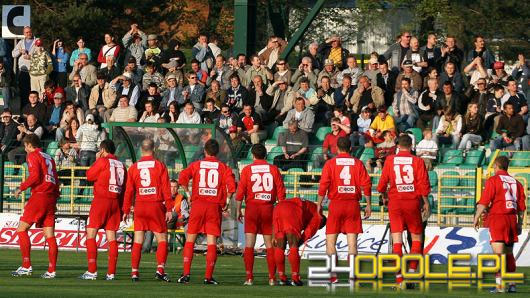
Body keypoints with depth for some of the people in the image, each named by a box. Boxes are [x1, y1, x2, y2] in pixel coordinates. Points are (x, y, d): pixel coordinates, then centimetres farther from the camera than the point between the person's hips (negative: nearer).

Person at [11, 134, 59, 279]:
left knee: (21, 229, -3)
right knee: (50, 235, 3)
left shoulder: (33, 156, -1)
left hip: (39, 195, -7)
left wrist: (21, 187, -5)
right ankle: (51, 270, -2)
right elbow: (55, 179, 18)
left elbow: (35, 176, -15)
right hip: (51, 198, 7)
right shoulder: (49, 158, 21)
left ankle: (26, 266, -11)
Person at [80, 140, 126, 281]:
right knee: (111, 238, 5)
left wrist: (96, 160, 14)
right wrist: (122, 209, 16)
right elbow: (124, 189, 13)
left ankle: (92, 271, -8)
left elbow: (89, 176, 4)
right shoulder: (121, 165, 12)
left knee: (90, 235, -1)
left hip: (101, 201, -6)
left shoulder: (102, 161, -6)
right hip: (115, 202, 6)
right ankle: (111, 273, 0)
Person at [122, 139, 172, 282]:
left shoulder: (133, 168, 5)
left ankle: (135, 272, 2)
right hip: (156, 206, -2)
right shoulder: (160, 166, -2)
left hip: (139, 207, 2)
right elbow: (166, 189, -5)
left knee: (138, 241, 5)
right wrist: (169, 209, -3)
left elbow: (129, 190, 5)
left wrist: (125, 211, 10)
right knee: (162, 239, 4)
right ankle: (160, 269, -11)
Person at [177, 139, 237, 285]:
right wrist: (227, 201, 2)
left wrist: (188, 193, 3)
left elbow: (183, 177, -9)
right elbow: (231, 185, -11)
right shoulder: (223, 167, 4)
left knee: (190, 240, 8)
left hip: (197, 204, 0)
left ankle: (186, 274, 2)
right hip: (215, 207, 0)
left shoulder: (196, 165, 6)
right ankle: (208, 277, -4)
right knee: (212, 241, 1)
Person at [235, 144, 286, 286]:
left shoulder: (247, 170, 2)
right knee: (270, 245, 6)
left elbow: (240, 192, -1)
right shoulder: (273, 169, 4)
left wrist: (238, 210, 6)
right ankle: (272, 277, 3)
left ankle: (249, 278, -7)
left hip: (252, 207, -1)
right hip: (268, 209, 1)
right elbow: (281, 192, 2)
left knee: (249, 245, 0)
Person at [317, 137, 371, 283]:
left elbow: (323, 185, -6)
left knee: (330, 240, 4)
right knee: (352, 241, 3)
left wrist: (319, 204, 1)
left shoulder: (330, 163, -1)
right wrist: (368, 205, 7)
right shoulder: (357, 163, 3)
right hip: (353, 205, 2)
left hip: (336, 204, -2)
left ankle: (333, 274, -4)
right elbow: (366, 184, 0)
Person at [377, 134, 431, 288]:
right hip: (413, 201, -1)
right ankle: (412, 270, 1)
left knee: (397, 239, 0)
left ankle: (399, 276, -6)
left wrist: (384, 196, 23)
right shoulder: (417, 161, -2)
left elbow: (382, 182, 4)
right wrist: (426, 202, 5)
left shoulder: (390, 160, 1)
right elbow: (423, 183, -5)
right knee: (416, 237, 12)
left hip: (395, 202, 1)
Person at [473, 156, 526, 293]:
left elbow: (484, 202, -11)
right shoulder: (516, 182, 13)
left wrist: (476, 218, -5)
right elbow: (521, 206, 13)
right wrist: (519, 224, 19)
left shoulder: (493, 180, -4)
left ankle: (499, 284, -15)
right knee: (509, 253, 15)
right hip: (512, 219, 5)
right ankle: (511, 283, 14)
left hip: (497, 218, -5)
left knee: (498, 252, -9)